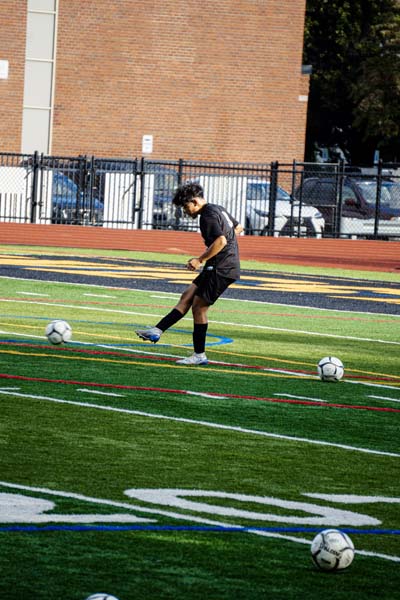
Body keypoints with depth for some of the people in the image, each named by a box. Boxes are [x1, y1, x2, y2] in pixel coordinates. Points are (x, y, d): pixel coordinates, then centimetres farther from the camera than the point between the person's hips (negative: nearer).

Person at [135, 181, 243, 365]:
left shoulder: (208, 216, -16)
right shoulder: (218, 209, 15)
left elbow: (221, 241, -29)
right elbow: (238, 227, 29)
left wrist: (200, 259, -20)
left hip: (221, 269, -10)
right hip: (227, 265, 10)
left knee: (199, 307, -3)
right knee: (187, 296, 10)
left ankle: (199, 355, 3)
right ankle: (157, 331, 9)